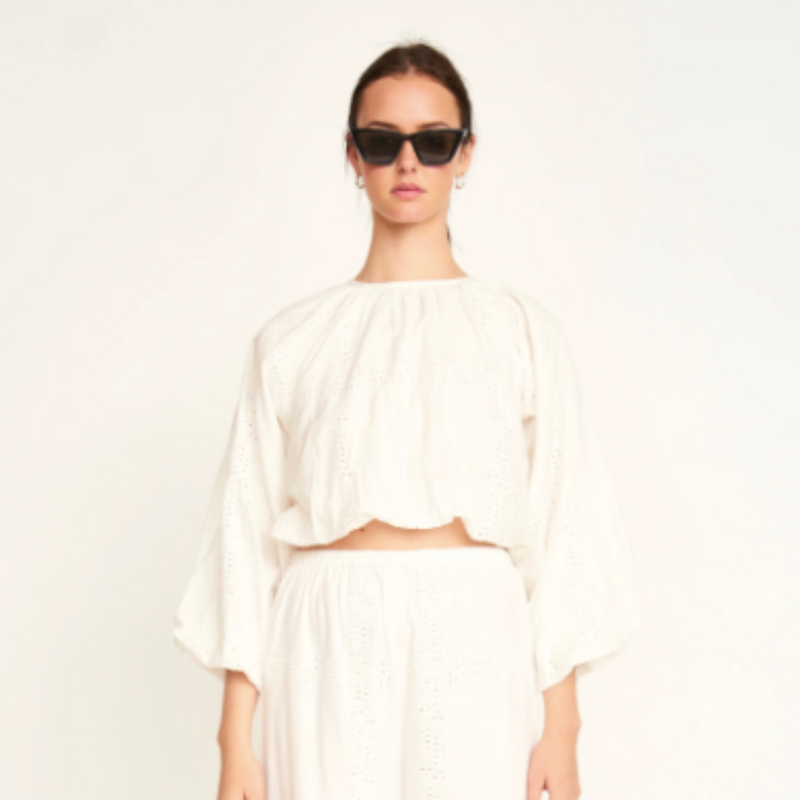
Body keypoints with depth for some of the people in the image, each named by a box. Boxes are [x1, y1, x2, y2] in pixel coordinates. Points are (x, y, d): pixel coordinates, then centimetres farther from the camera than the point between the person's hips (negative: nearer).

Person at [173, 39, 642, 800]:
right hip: (330, 652, 0)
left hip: (472, 650, 0)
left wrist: (562, 727, -1)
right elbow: (248, 532, 5)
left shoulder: (522, 328, 5)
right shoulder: (291, 339, 6)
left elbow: (562, 525, 4)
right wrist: (236, 738, 0)